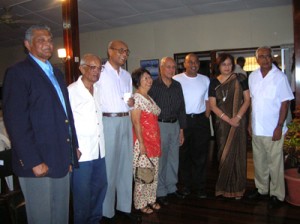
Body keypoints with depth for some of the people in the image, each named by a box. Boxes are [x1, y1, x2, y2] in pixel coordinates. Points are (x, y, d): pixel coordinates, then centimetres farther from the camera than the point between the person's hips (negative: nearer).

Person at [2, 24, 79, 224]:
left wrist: (74, 147, 14)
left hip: (62, 160, 7)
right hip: (38, 163, -7)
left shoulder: (56, 73, 15)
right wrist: (33, 162, -18)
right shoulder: (18, 73, -9)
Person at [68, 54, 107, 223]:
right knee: (83, 192, 5)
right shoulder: (71, 91, -10)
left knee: (100, 185, 16)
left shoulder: (98, 90, 11)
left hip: (99, 149, 7)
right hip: (81, 151, -7)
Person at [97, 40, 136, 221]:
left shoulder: (127, 75, 16)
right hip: (108, 121, -6)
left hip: (126, 121, 7)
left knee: (126, 163, 12)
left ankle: (125, 204, 26)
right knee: (108, 165, 0)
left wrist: (131, 103, -1)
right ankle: (107, 210, 14)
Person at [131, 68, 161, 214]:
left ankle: (151, 199, 30)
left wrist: (157, 141, 13)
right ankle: (140, 203, 17)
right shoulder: (136, 98, -11)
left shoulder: (149, 98, 14)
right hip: (143, 141, -8)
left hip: (154, 141, 8)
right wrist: (141, 143, -18)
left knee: (154, 172, 15)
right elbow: (136, 122, -16)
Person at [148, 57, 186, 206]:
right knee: (160, 160, 1)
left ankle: (171, 188, 30)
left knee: (174, 159, 13)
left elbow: (181, 108, 12)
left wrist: (181, 130, 10)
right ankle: (160, 192, 15)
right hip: (159, 125, -5)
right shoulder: (153, 86, -8)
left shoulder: (177, 86, 8)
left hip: (175, 125, 5)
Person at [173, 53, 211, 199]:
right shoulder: (176, 80, 0)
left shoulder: (205, 80, 10)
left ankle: (200, 187, 16)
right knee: (183, 155, 6)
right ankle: (186, 185, 20)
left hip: (201, 120, 2)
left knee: (200, 155, 6)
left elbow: (208, 101, 11)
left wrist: (206, 119, 3)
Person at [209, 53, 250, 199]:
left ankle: (237, 188, 15)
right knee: (224, 154, 4)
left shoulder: (240, 79, 2)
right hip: (222, 122, 1)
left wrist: (237, 117, -13)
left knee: (237, 153, 3)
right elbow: (212, 105, 1)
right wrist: (228, 119, -9)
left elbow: (247, 99, -1)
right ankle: (224, 187, 17)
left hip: (239, 121, -1)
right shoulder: (214, 82, 5)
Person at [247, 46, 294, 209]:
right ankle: (261, 189, 32)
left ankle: (276, 194, 18)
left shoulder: (280, 77, -9)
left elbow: (285, 103, -9)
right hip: (257, 128, 5)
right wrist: (250, 122, 10)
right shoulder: (252, 76, 6)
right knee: (259, 161, 16)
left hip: (273, 129, -5)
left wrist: (279, 127, -13)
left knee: (275, 163, 4)